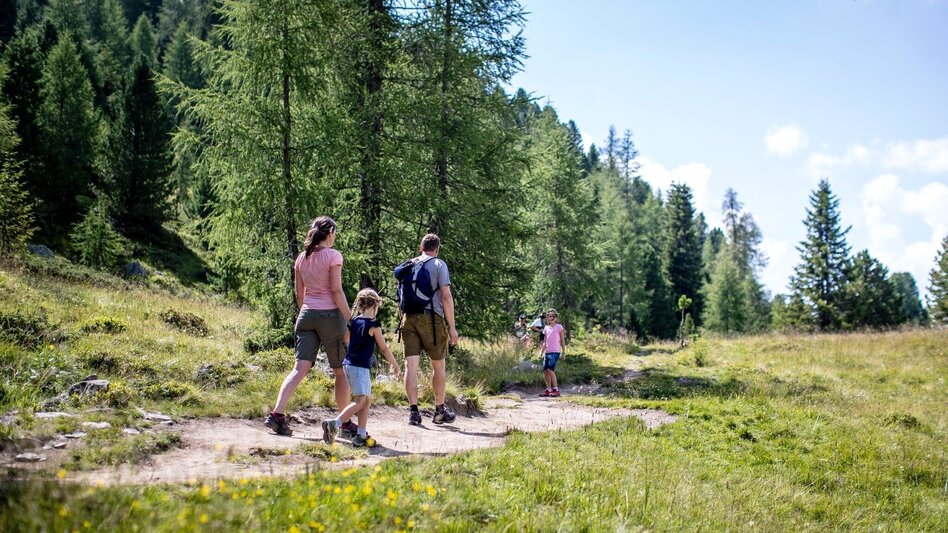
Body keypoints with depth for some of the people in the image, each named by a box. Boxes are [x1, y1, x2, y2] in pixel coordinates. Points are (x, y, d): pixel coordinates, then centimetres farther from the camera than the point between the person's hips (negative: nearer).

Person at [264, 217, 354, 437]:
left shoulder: (302, 258, 10)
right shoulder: (333, 255, -8)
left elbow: (299, 294, 13)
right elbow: (336, 290, -13)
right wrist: (350, 319, -10)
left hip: (307, 314, 5)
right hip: (330, 315, -5)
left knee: (300, 367, 0)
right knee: (341, 370, 7)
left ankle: (277, 414, -14)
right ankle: (346, 422, 15)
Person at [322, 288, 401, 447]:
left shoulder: (354, 322, 11)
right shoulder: (373, 325, -7)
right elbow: (384, 349, -2)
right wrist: (396, 366, 8)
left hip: (349, 363, 8)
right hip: (360, 366, -8)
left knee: (367, 399, 14)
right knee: (360, 400, -10)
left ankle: (361, 435, 12)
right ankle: (334, 423, -27)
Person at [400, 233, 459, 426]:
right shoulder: (438, 265, -1)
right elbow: (446, 296, -9)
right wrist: (452, 327, -7)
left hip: (408, 318, 4)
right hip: (432, 318, -4)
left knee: (411, 365, 0)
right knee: (438, 366, 9)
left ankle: (413, 410, -6)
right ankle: (440, 411, 16)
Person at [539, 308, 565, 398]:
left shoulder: (558, 327, 2)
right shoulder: (546, 328, 16)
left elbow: (562, 340, 2)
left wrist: (563, 351, -3)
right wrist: (542, 352, 11)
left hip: (555, 352, -6)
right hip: (547, 352, 6)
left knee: (550, 369, -17)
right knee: (545, 370, 1)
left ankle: (556, 389, -11)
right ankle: (548, 389, 10)